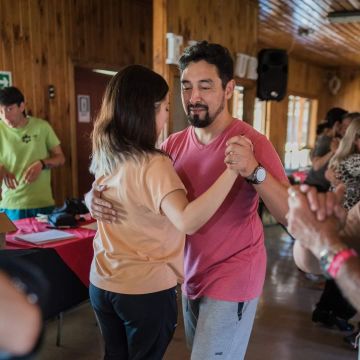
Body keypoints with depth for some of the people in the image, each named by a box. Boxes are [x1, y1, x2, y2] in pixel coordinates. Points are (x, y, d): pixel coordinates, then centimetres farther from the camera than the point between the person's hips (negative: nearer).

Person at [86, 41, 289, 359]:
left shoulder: (252, 142, -18)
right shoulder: (175, 144, -3)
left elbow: (293, 216, -23)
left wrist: (255, 171, -40)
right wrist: (95, 197, -18)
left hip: (233, 280, -5)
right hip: (190, 276, 6)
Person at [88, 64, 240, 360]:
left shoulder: (104, 158, -1)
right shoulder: (153, 165, -24)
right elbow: (187, 221, -38)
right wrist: (232, 169, -41)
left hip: (102, 283, 6)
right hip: (148, 290, -6)